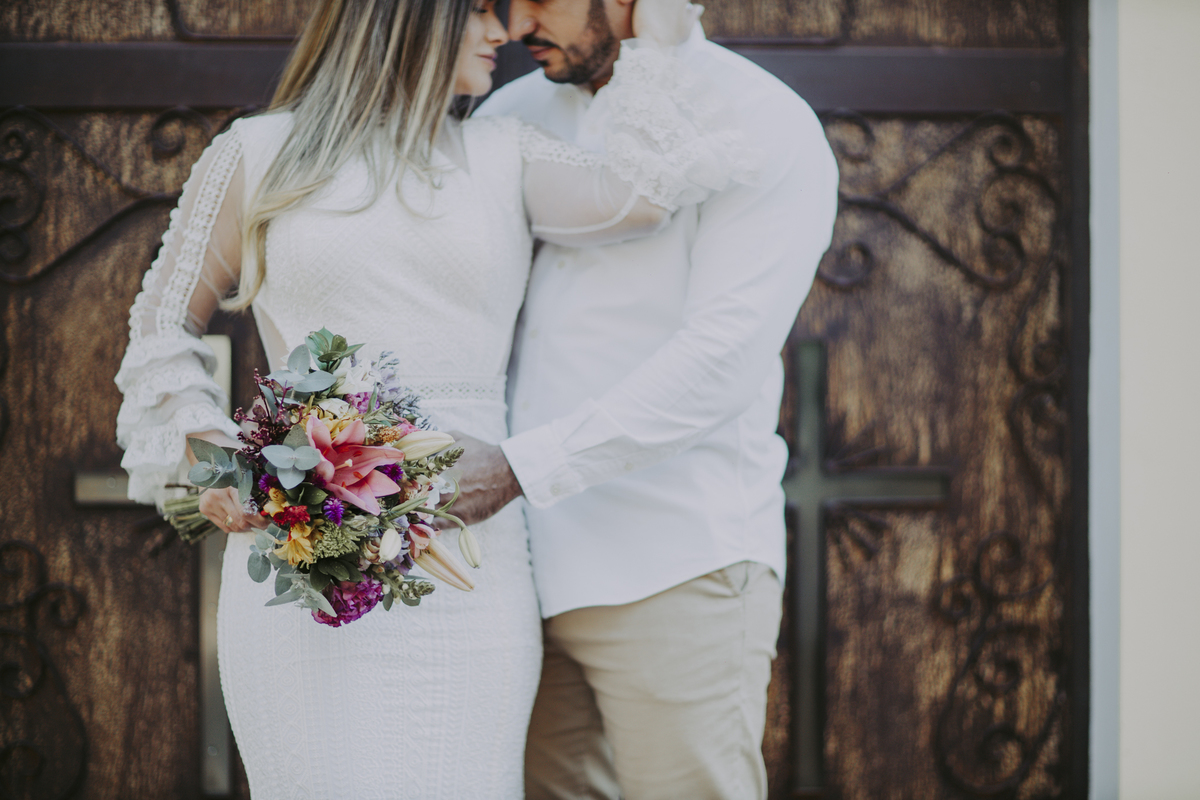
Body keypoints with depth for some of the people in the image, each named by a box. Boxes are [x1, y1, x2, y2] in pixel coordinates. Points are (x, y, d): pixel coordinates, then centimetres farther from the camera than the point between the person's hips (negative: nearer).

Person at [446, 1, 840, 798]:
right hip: (527, 572, 6)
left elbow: (721, 362, -18)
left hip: (674, 577, -5)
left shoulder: (765, 128, -7)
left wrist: (520, 466, -24)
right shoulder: (513, 117, 13)